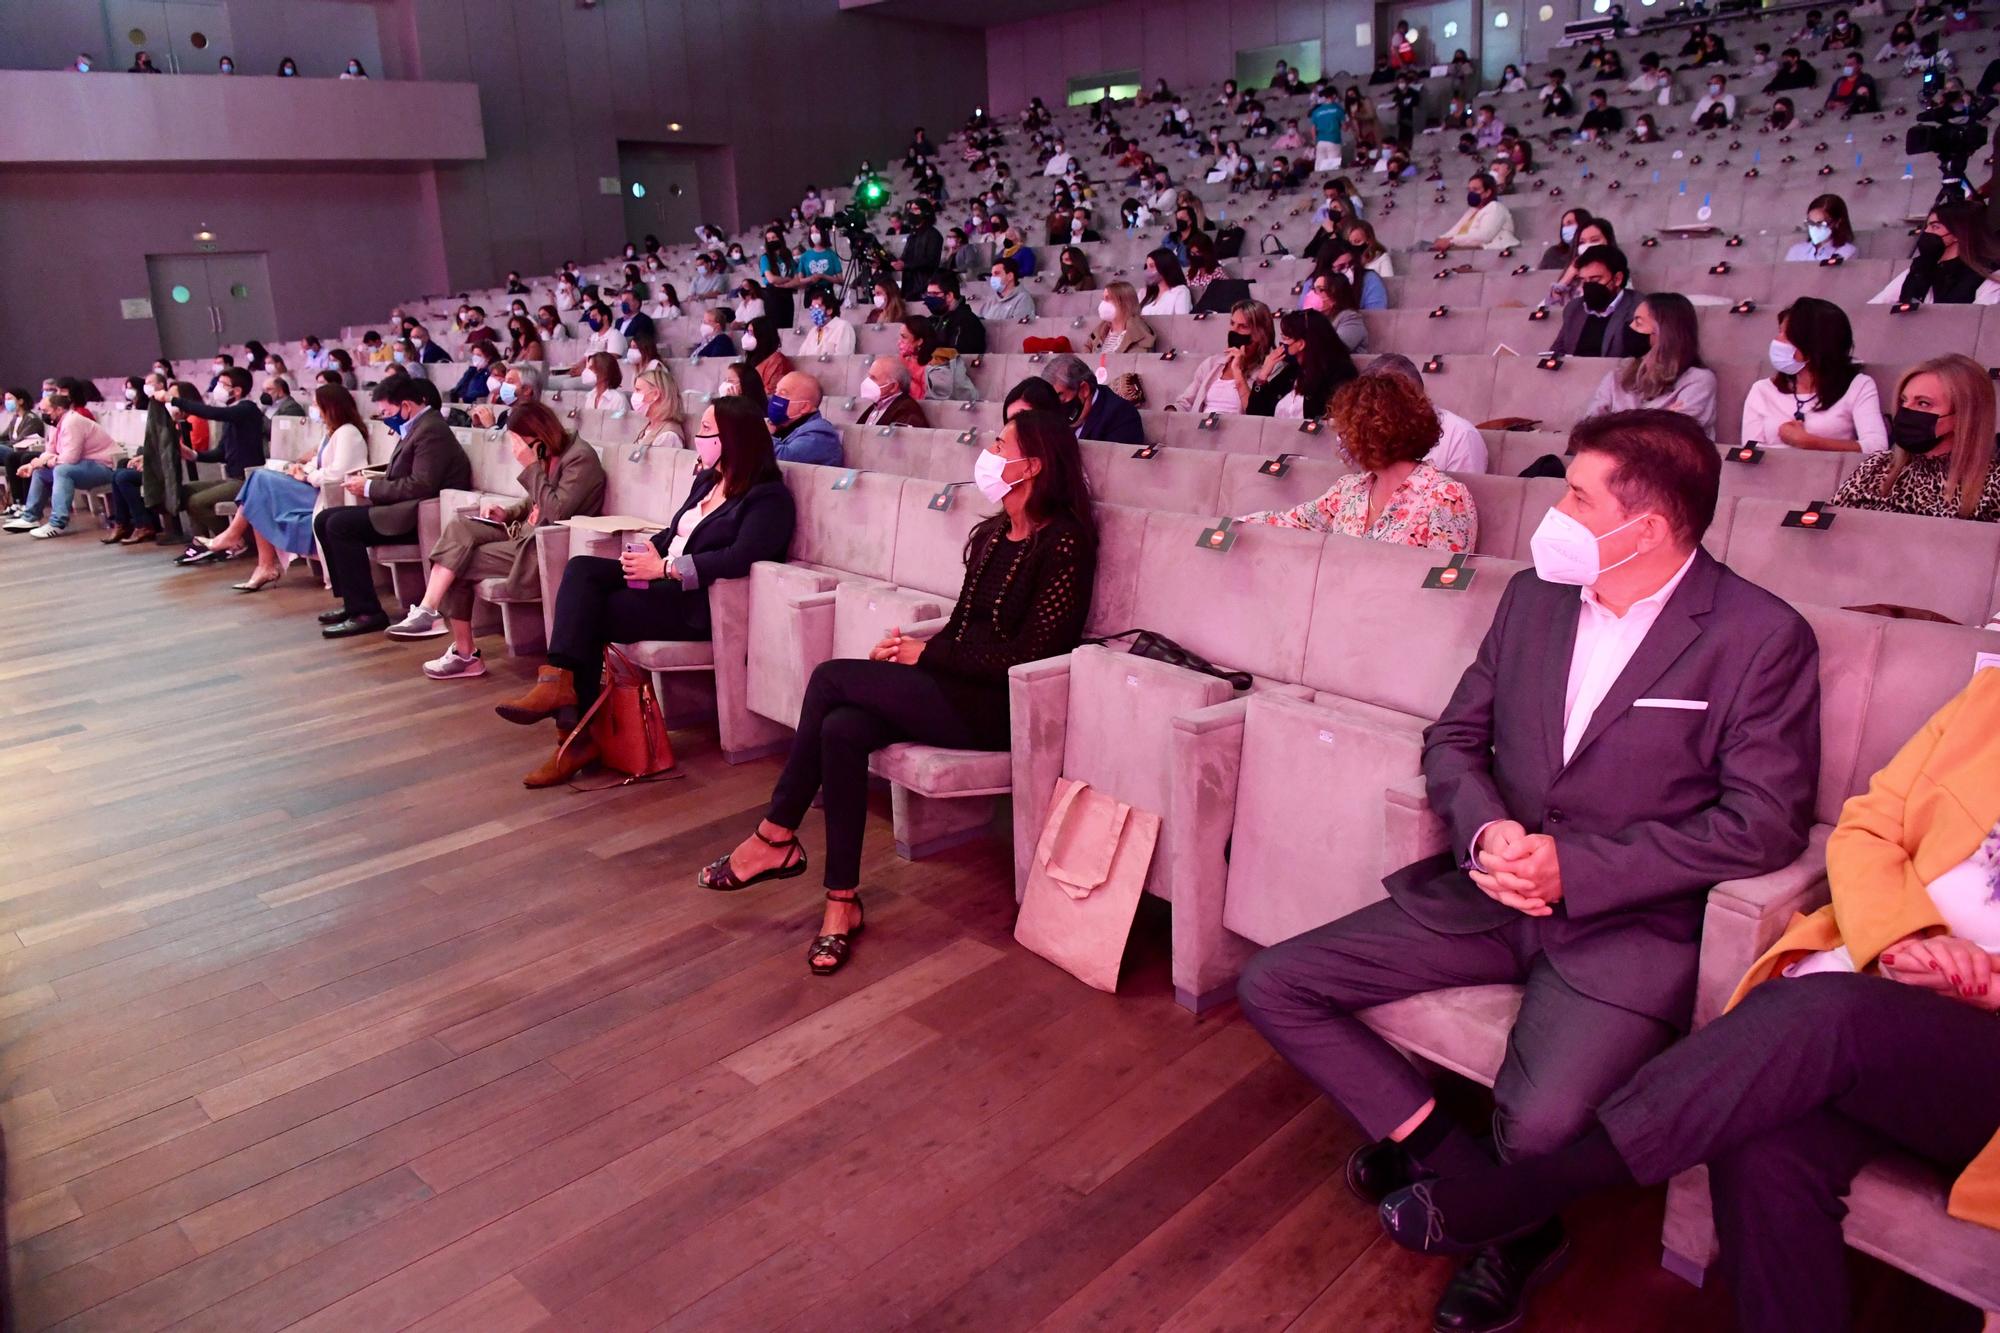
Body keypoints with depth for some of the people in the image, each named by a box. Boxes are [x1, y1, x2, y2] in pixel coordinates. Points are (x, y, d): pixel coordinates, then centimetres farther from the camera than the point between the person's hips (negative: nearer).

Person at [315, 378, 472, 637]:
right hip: (404, 507, 11)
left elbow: (420, 485, -24)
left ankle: (366, 613, -18)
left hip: (420, 514, -10)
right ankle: (352, 601, 8)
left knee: (339, 525, -21)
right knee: (324, 519, 5)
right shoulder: (416, 427, 16)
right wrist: (367, 482, 0)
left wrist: (370, 487, -13)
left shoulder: (431, 430, -15)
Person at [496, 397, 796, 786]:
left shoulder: (767, 497, -11)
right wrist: (644, 553, -1)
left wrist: (664, 567, -22)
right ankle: (559, 680, -27)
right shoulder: (707, 481, 17)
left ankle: (577, 735, -16)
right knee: (581, 568, -16)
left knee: (589, 614, -19)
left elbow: (738, 559, -24)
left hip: (698, 603, -8)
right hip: (663, 583, 8)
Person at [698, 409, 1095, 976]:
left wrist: (924, 654, -10)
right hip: (953, 689, 7)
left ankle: (775, 835, -3)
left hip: (995, 708, -7)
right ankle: (842, 901, -13)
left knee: (831, 676, -18)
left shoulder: (1063, 543, -11)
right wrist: (911, 645, -2)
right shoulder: (993, 533, 15)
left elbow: (1027, 656, -16)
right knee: (841, 729, -21)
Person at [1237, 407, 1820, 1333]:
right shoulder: (1533, 597, 7)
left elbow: (1766, 821, -11)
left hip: (1630, 920, -5)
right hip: (1489, 892, 6)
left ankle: (1508, 1230, 9)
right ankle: (1452, 1163, 8)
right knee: (1271, 987, -5)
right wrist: (1485, 832, -11)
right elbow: (1455, 737, 11)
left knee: (1543, 1127, -30)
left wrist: (1574, 868, -18)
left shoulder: (1761, 637, -9)